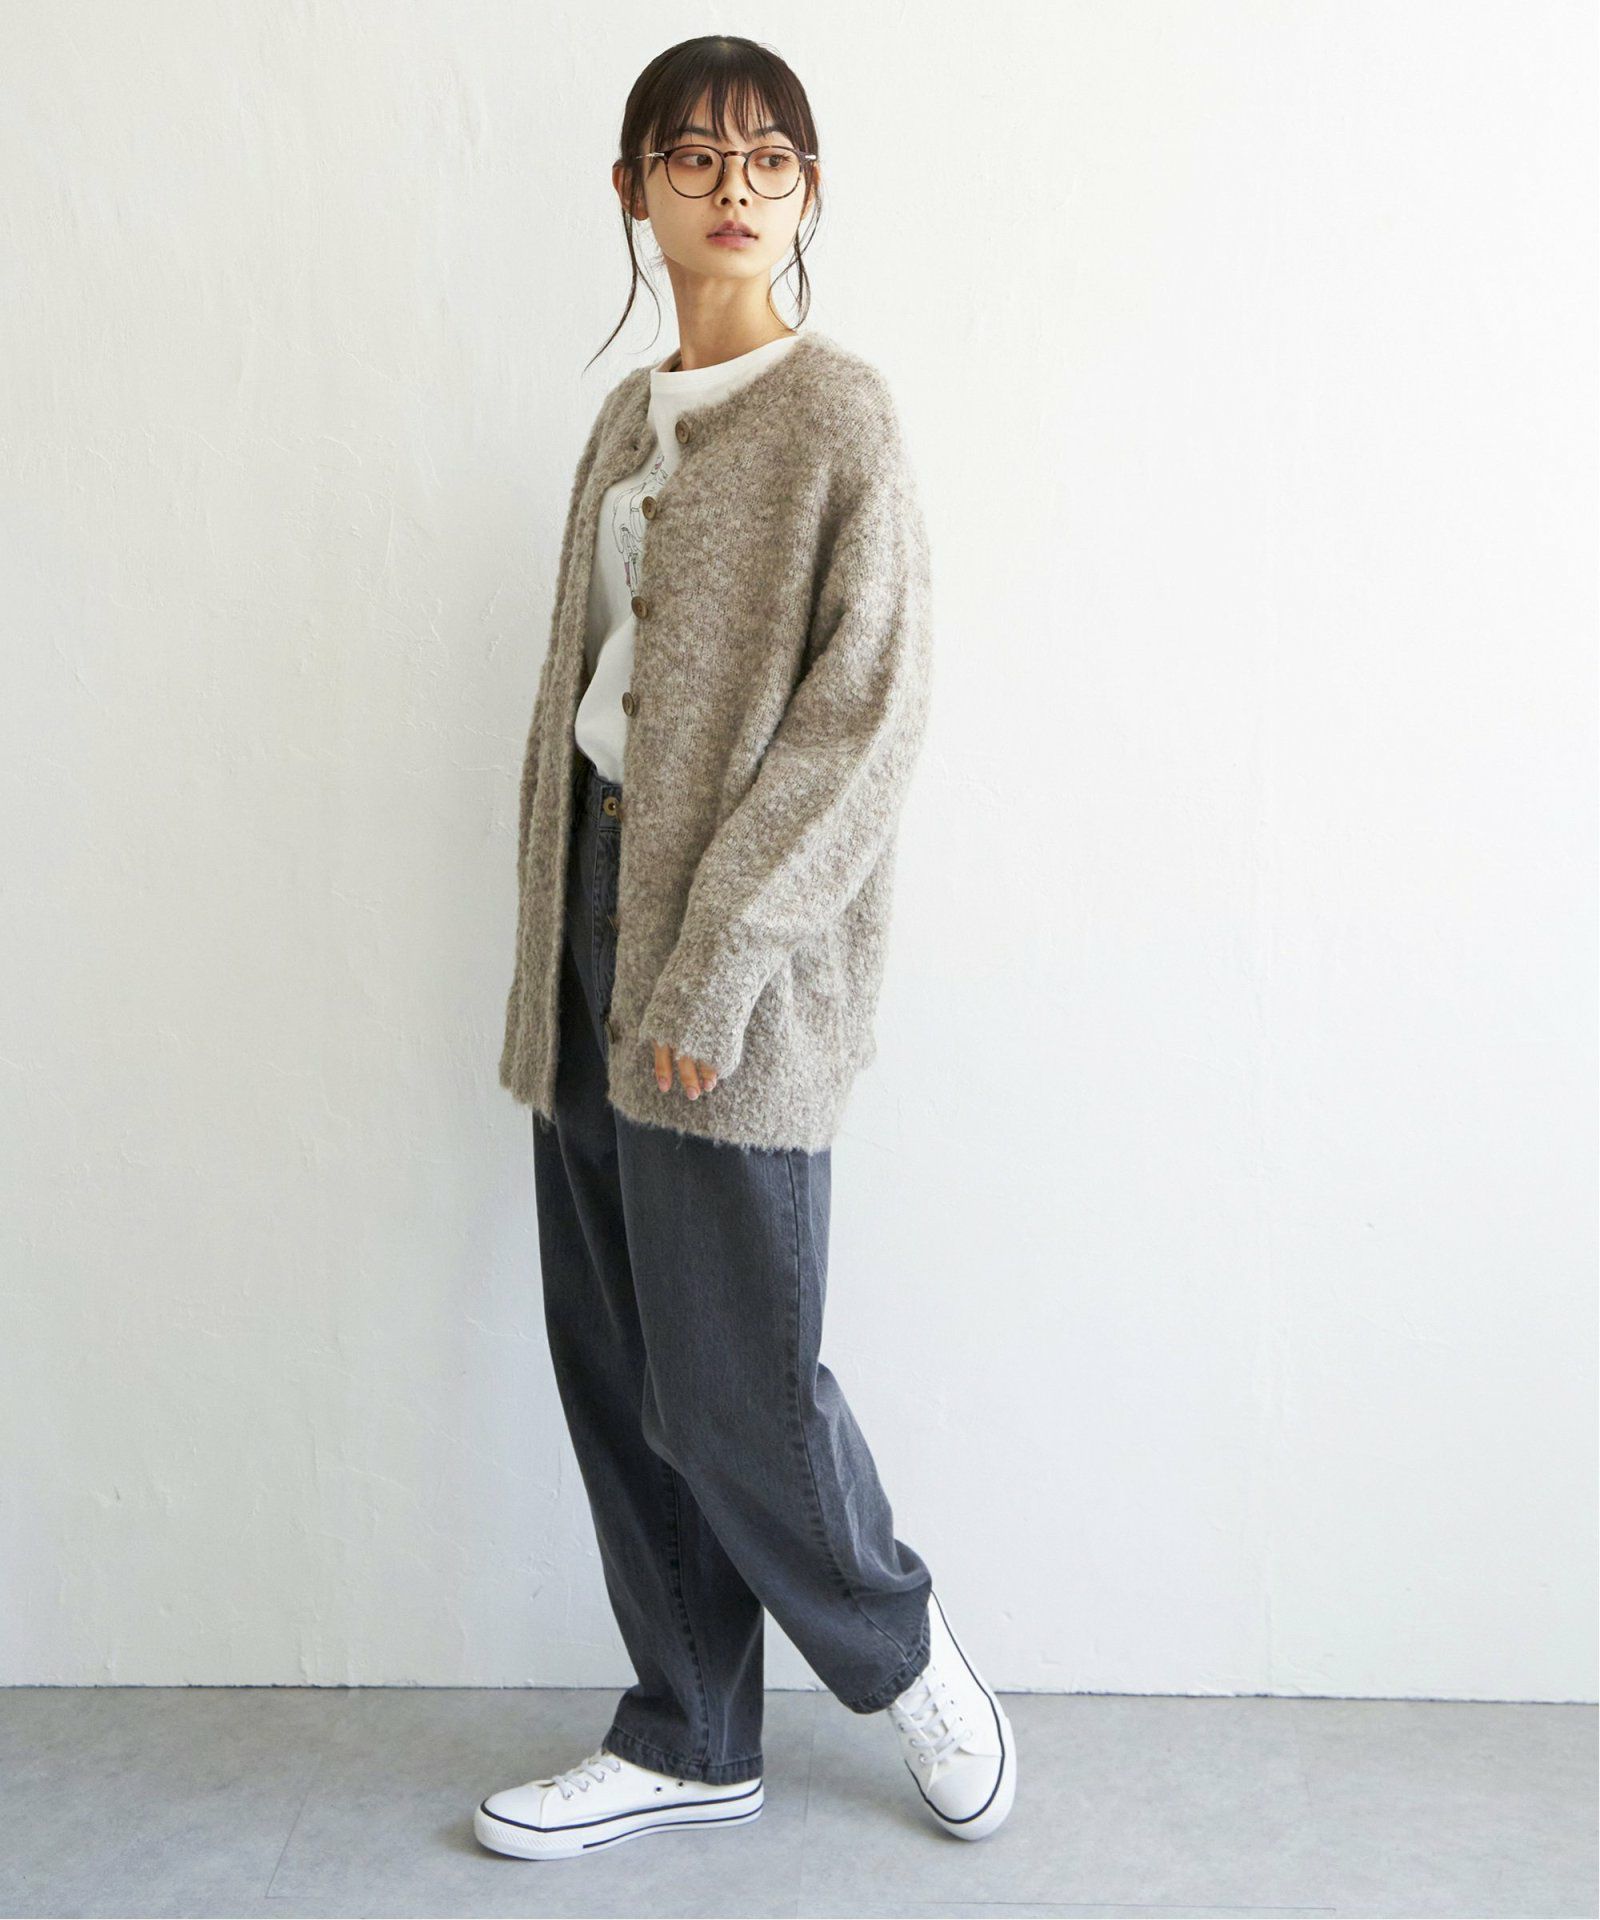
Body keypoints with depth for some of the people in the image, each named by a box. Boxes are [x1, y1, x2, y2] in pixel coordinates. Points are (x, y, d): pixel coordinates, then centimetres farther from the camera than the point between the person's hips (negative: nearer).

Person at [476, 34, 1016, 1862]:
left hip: (737, 954, -7)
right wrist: (554, 940, 10)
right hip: (601, 902, 7)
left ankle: (903, 1654, 26)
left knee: (727, 1381, -2)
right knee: (610, 1365, 9)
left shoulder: (837, 410, -5)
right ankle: (689, 1742, 25)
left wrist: (717, 961, -17)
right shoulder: (628, 422, 16)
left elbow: (866, 714, -13)